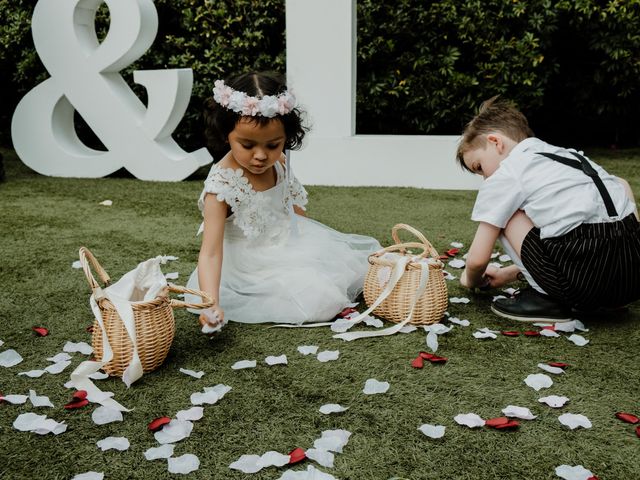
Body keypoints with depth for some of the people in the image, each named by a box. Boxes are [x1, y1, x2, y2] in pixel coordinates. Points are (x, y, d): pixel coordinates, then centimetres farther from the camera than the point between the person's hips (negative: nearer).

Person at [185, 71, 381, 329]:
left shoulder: (279, 163, -8)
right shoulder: (221, 185, -27)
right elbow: (210, 253, -31)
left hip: (292, 243, 7)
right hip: (255, 267, -7)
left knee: (360, 260, 9)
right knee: (322, 298, -24)